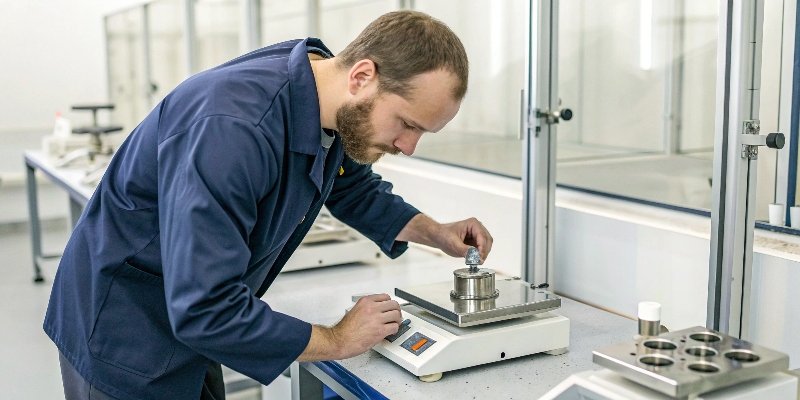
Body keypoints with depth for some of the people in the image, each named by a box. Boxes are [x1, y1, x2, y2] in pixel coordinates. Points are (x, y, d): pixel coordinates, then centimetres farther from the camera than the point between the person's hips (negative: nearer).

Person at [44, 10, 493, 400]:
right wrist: (338, 340, -23)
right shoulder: (230, 129, -36)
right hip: (121, 336, -7)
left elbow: (355, 189, 14)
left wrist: (435, 233, -1)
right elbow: (206, 310, -36)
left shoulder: (341, 111, -9)